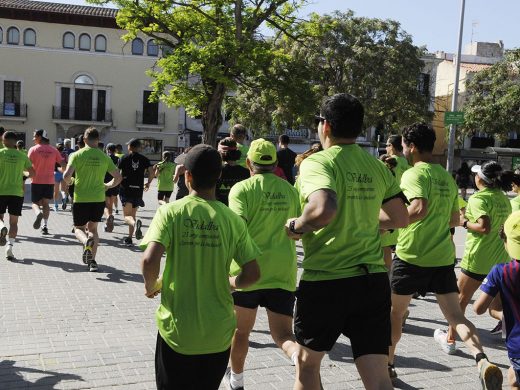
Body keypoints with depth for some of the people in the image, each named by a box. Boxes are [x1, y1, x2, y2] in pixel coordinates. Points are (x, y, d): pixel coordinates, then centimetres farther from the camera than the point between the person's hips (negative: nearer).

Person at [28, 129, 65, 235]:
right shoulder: (54, 150, 2)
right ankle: (45, 225, 3)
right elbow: (63, 164, 0)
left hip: (37, 181, -2)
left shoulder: (33, 149, -5)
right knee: (45, 203, 12)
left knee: (35, 203, 9)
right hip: (50, 181, 2)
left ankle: (39, 213, -24)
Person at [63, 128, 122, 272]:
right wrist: (107, 186, 21)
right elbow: (118, 177, 4)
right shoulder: (105, 157, 2)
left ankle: (87, 241, -20)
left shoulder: (77, 155, -6)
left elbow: (66, 176, -15)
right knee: (93, 228, 17)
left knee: (79, 228, 14)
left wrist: (69, 181, 8)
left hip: (80, 199, -2)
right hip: (98, 199, 2)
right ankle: (92, 260, 8)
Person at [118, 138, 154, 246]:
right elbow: (152, 172, -4)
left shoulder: (124, 159, 1)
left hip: (126, 190, -3)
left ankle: (135, 223, -36)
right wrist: (148, 183, 12)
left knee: (127, 216, -3)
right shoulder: (144, 159, 5)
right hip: (138, 190, 3)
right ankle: (129, 238, 15)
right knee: (133, 215, 16)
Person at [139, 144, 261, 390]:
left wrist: (151, 286, -2)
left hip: (177, 330, -2)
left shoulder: (170, 212, -11)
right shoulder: (232, 219, -5)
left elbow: (149, 261, -23)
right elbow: (252, 273, -5)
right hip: (218, 333, 2)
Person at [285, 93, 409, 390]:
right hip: (373, 281, 4)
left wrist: (296, 226, -11)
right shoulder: (377, 167, 7)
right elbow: (401, 219, 15)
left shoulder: (318, 163, -12)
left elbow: (323, 210, -31)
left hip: (324, 282, -4)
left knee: (307, 363, 20)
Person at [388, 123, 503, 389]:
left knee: (394, 312, 14)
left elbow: (418, 209, -27)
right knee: (455, 315, 2)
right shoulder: (447, 177, 13)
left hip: (412, 256, -6)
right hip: (443, 257, 6)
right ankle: (482, 360, -22)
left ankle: (387, 363, 28)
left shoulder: (413, 174, -10)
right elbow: (454, 220, 20)